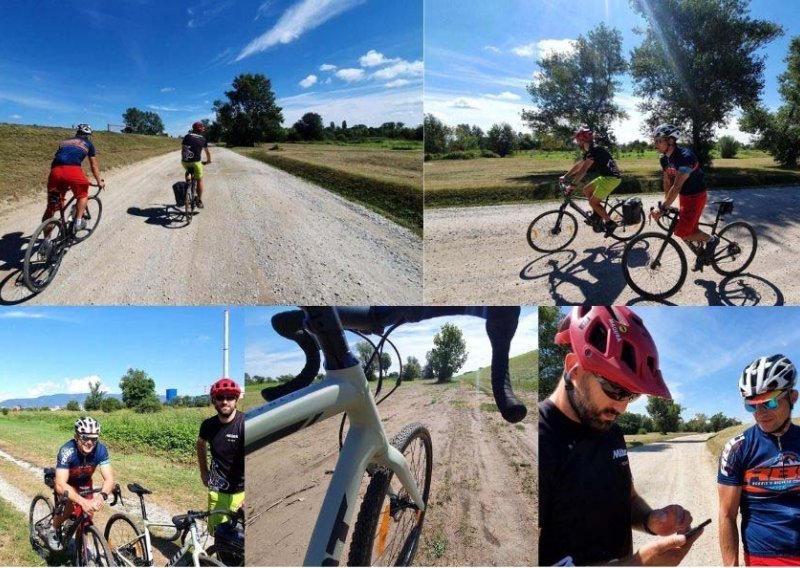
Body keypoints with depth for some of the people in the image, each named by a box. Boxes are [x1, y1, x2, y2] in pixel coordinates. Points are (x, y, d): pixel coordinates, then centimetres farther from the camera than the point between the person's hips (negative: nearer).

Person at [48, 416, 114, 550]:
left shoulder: (101, 450, -30)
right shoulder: (67, 451, -38)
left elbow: (109, 478, -32)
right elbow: (60, 485, -44)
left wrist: (102, 495, -53)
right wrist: (83, 502, -57)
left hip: (84, 482, 3)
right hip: (66, 482, -3)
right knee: (71, 503, -29)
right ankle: (54, 530, 0)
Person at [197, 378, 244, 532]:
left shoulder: (243, 423, -19)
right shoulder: (208, 425, -3)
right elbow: (201, 443, 22)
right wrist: (204, 471, 16)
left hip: (240, 492, -4)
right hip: (217, 490, 4)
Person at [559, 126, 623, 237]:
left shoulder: (594, 150, -19)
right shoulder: (589, 151, 12)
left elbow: (583, 170, -25)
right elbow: (578, 165, 23)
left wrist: (572, 185, -26)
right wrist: (565, 176, 23)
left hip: (611, 178, -10)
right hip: (605, 177, 10)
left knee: (593, 202, -7)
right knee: (586, 190, 15)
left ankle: (610, 223, -1)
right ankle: (597, 214, 21)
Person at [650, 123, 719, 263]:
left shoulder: (685, 157, -30)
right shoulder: (664, 159, -3)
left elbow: (677, 187, -34)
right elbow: (667, 182, 4)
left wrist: (662, 208, -36)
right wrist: (666, 204, -2)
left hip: (696, 195, -8)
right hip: (684, 195, 8)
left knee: (682, 232, -14)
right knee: (691, 228, 17)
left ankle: (711, 240, 6)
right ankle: (703, 254, 35)